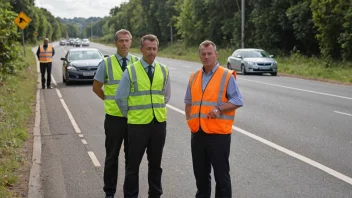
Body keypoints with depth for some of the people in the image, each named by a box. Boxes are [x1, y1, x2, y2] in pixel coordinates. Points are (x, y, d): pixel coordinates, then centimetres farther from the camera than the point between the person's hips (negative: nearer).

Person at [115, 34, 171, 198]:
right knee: (133, 163, 5)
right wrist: (130, 114, 5)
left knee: (155, 163, 14)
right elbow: (120, 97, -1)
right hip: (137, 123, -3)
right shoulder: (131, 71, -6)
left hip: (159, 123, 3)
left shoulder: (163, 71, 4)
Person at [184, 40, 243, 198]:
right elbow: (188, 101, 22)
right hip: (197, 133, 6)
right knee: (200, 173, 17)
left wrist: (219, 109, -20)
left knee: (221, 174, 2)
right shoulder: (194, 77, 13)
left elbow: (237, 101, -8)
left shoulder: (227, 76, -4)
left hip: (218, 133, -5)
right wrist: (190, 119, 9)